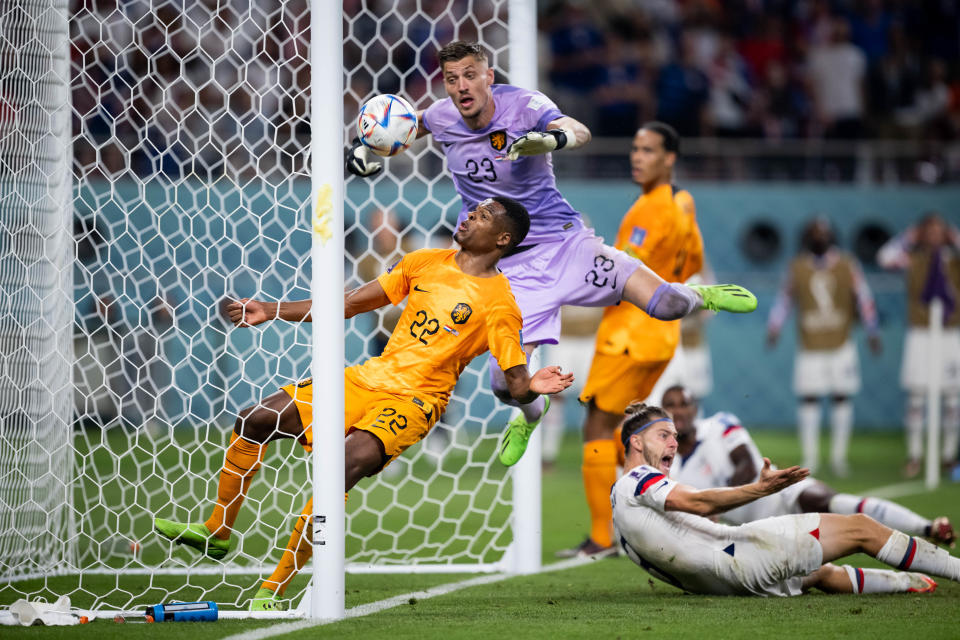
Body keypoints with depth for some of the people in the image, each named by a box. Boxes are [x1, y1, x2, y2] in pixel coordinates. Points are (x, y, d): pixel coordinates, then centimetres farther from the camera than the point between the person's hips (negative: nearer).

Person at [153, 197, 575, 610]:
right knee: (255, 421, 1)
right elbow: (350, 304, 17)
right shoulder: (427, 262, 11)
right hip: (370, 377, 7)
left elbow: (516, 382, -10)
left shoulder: (499, 302, -7)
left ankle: (273, 591, -26)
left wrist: (531, 387, -35)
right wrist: (272, 312, 15)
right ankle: (216, 533, 21)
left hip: (414, 401, -7)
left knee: (347, 464, -33)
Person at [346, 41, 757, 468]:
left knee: (665, 305, -20)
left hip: (562, 241, -3)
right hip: (508, 266, 3)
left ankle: (700, 297, 20)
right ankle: (531, 416, 29)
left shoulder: (523, 105, -16)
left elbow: (580, 132, -35)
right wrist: (365, 145, 6)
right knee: (507, 384, -11)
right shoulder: (442, 117, -3)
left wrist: (552, 138, -57)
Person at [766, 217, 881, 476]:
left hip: (840, 345, 0)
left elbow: (863, 298, 3)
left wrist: (872, 332, 1)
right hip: (809, 346, 0)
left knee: (842, 398, 0)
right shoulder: (797, 268, 2)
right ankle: (810, 457, 7)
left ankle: (839, 455, 10)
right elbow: (784, 299, 9)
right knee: (808, 400, -2)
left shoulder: (847, 266, 0)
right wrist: (774, 328, 1)